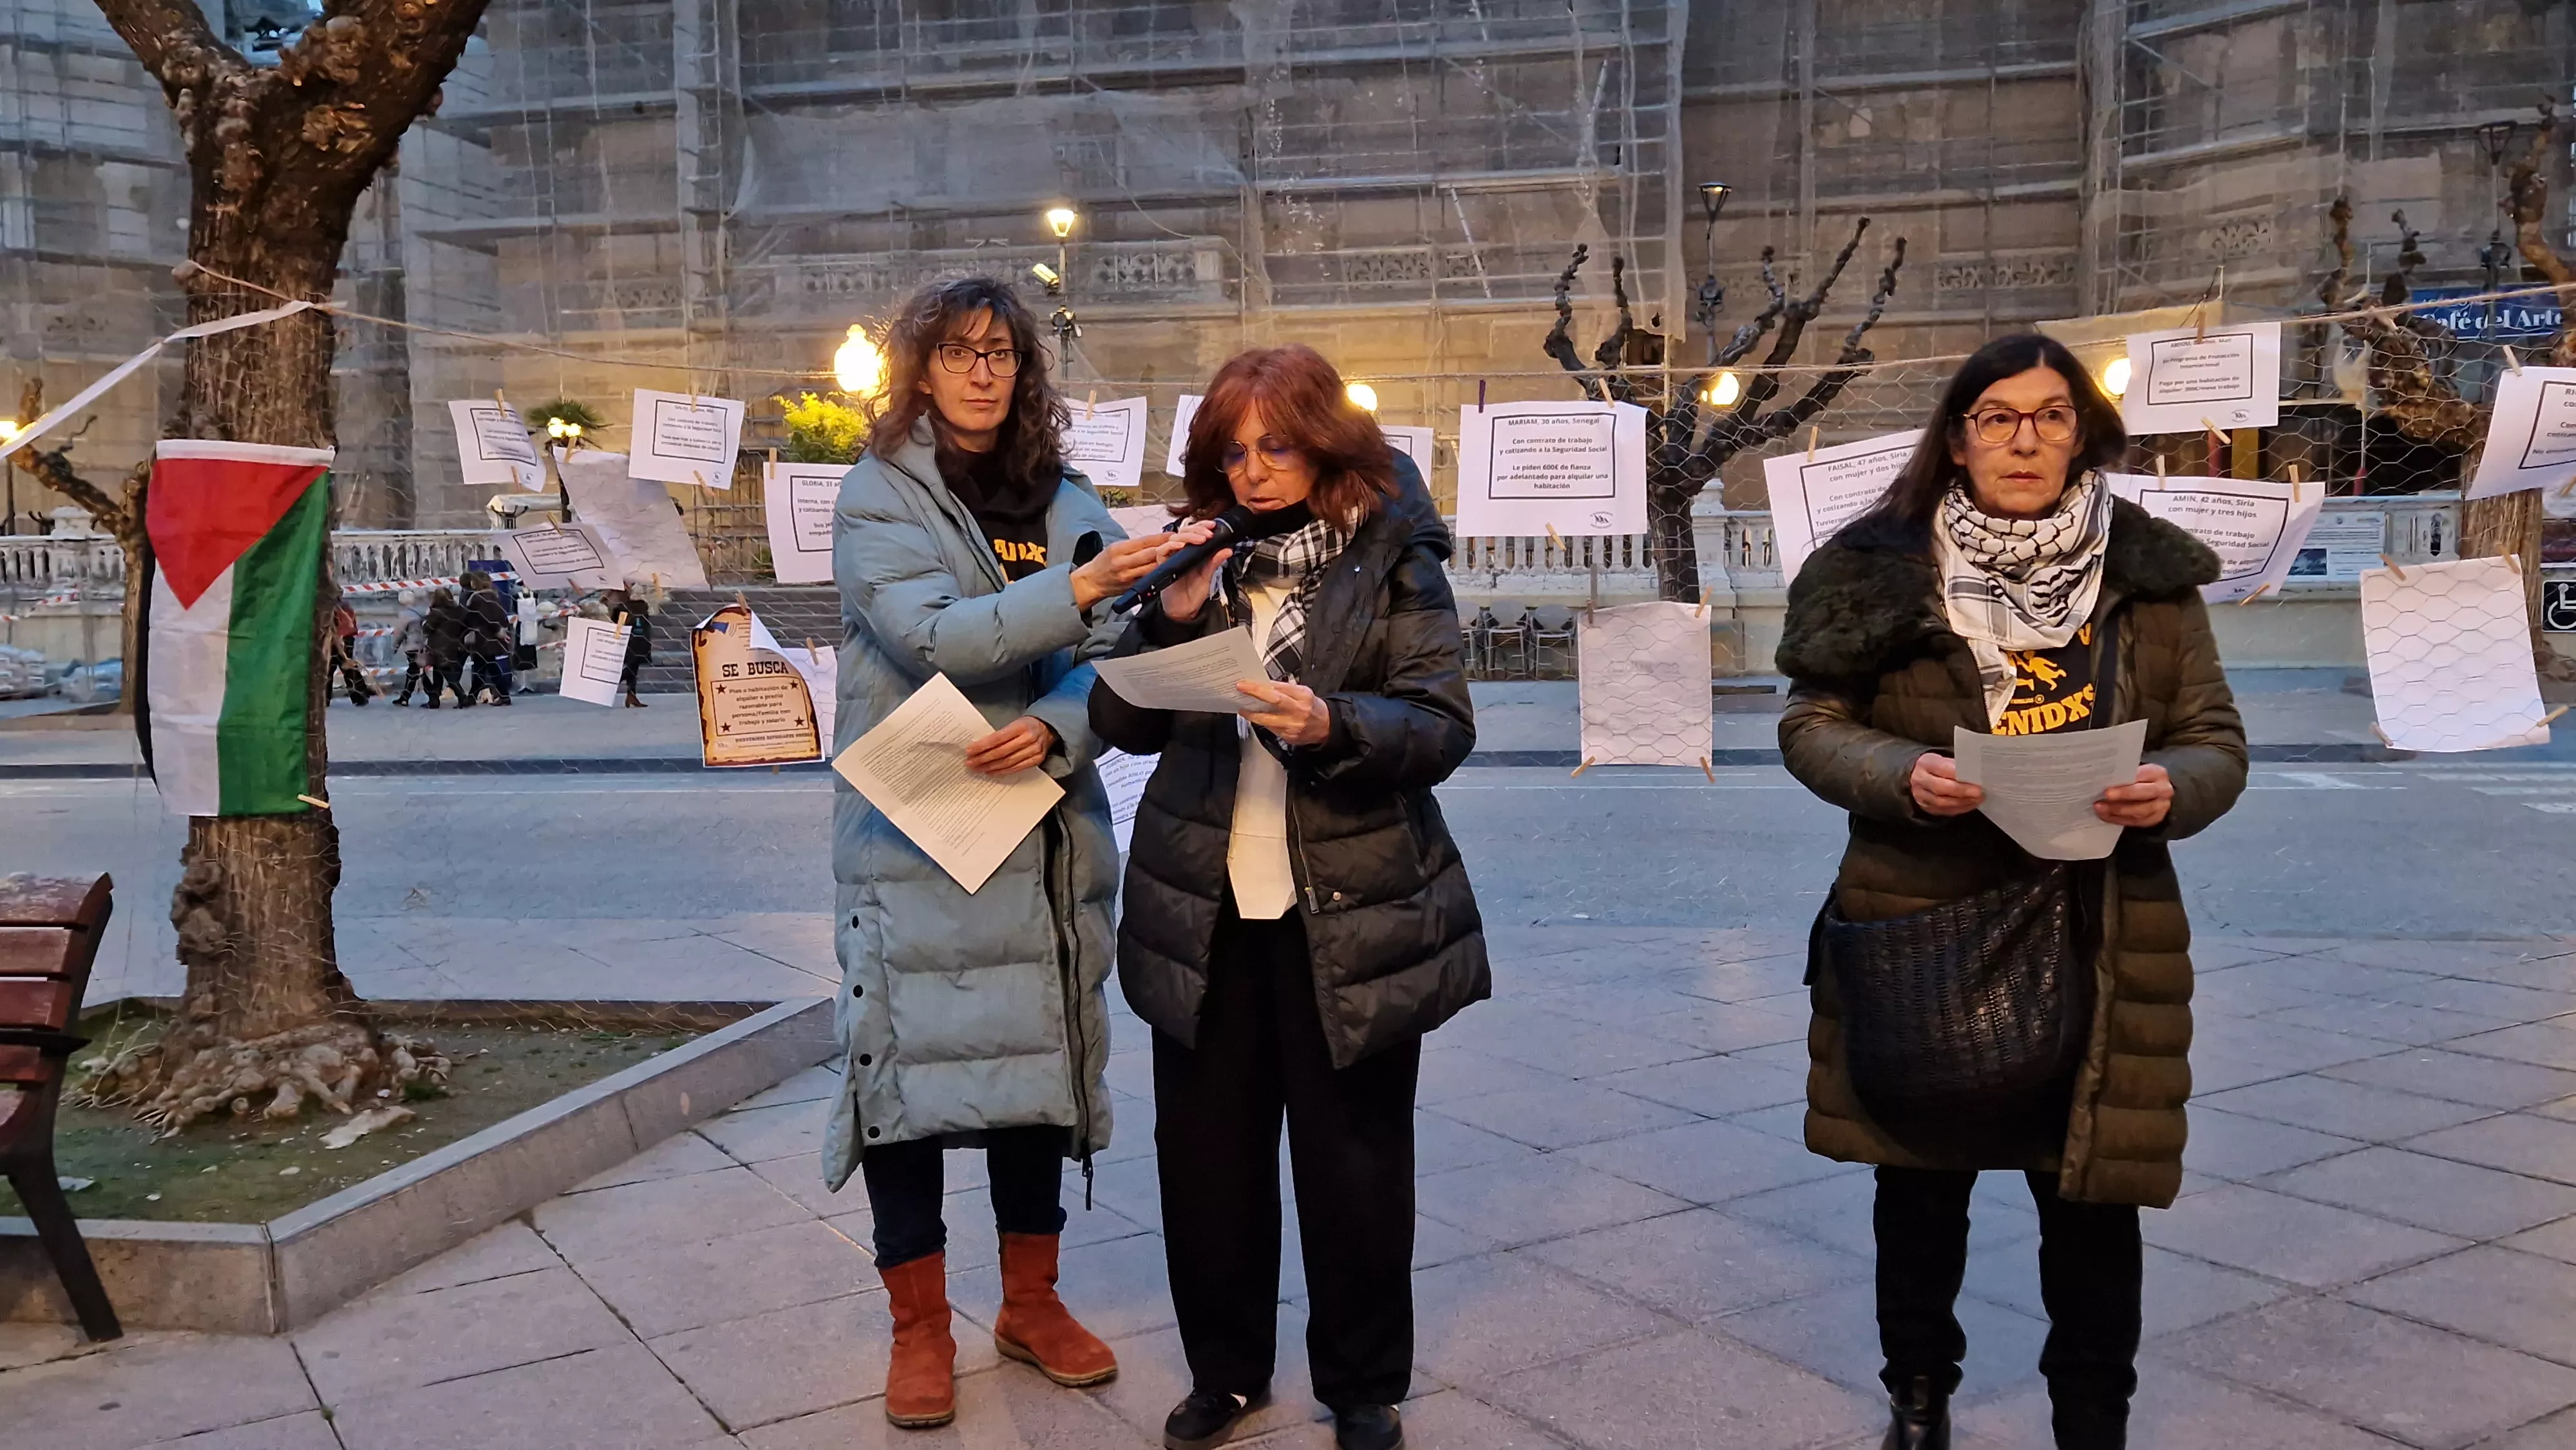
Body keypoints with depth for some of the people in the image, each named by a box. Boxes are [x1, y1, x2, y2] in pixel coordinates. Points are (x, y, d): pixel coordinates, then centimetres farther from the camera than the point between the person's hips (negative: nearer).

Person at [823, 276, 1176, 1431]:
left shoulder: (1065, 501, 10)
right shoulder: (877, 496, -1)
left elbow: (1112, 663, 3)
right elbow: (930, 638, -18)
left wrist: (1052, 733, -17)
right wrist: (1076, 589, -29)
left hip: (1043, 828, 4)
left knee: (1042, 1056, 10)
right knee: (908, 1061, -1)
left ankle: (1031, 1302, 26)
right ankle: (919, 1328, 14)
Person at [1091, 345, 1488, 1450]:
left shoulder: (1394, 560, -1)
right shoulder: (1203, 555, 9)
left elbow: (1444, 725, -8)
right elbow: (1122, 724, 6)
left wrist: (1332, 725, -26)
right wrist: (1173, 615, -10)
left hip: (1353, 915, -3)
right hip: (1205, 910, 3)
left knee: (1354, 1155, 6)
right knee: (1205, 1147, 9)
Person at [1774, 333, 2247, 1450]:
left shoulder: (2150, 572, 2)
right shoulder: (1882, 568, -2)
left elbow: (2217, 741, 4)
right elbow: (1811, 726, -1)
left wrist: (2172, 789, -18)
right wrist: (1904, 774, -21)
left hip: (2097, 944, 0)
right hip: (1919, 928, 0)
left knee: (2091, 1203, 5)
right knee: (1920, 1188, 15)